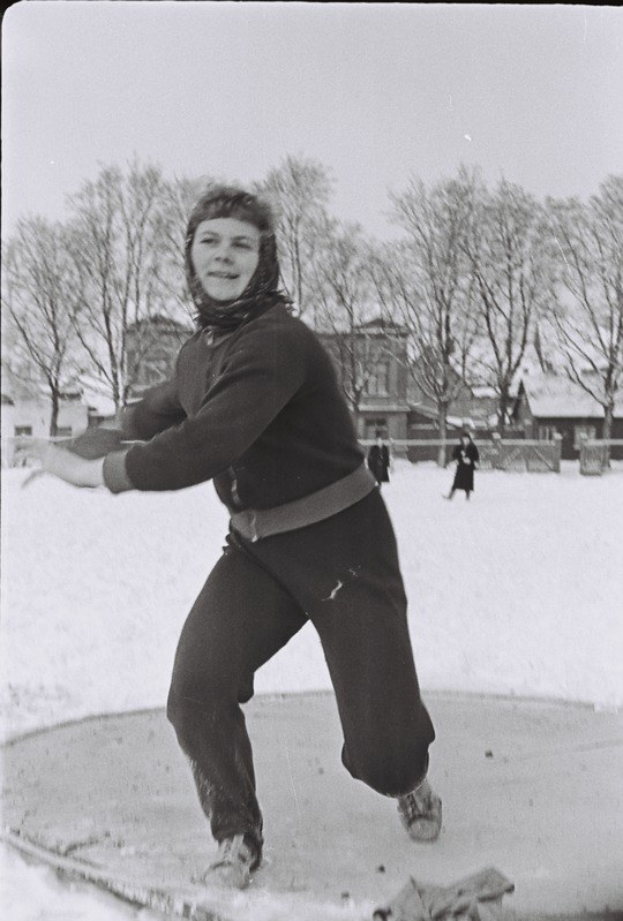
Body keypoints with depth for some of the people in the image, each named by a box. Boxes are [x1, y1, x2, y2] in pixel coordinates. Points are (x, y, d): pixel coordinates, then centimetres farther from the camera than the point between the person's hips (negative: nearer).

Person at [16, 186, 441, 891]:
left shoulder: (278, 342, -24)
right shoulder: (200, 349, 4)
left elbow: (203, 449, -32)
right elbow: (156, 415, 26)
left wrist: (95, 472, -21)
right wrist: (85, 445, 16)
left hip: (341, 544, -6)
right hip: (256, 548, 7)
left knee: (379, 746, -3)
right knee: (196, 690, -13)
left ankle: (408, 782, 37)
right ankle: (237, 840, 12)